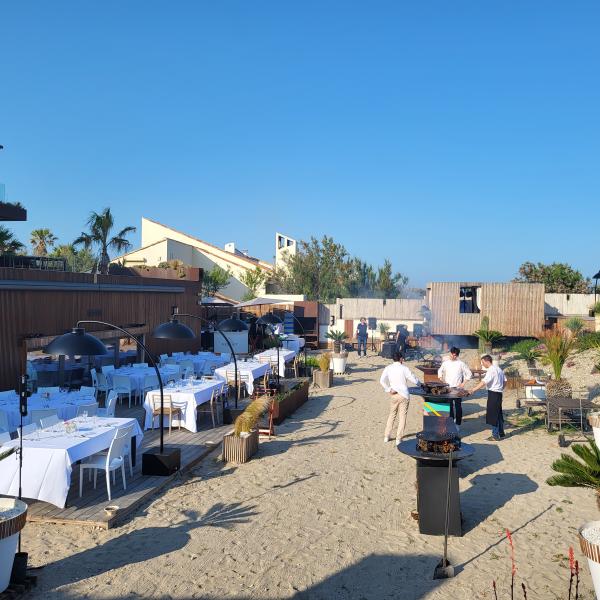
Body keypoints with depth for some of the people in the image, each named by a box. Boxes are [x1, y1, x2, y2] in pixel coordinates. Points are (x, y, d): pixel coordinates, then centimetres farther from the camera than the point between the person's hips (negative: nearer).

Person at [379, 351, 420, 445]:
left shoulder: (388, 368, 0)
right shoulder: (404, 368, -9)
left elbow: (382, 381, -8)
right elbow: (414, 380, -4)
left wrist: (389, 390, -3)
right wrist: (419, 384, 16)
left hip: (393, 395, 4)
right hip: (404, 395, -3)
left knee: (391, 415, 18)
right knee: (402, 417, 5)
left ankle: (386, 436, 20)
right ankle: (398, 439, 5)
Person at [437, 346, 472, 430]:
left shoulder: (461, 364, -3)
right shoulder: (445, 363, 4)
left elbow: (469, 373, 2)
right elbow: (440, 371, 19)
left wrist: (463, 383, -3)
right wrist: (441, 380, 5)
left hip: (457, 388, -3)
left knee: (458, 406, -1)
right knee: (449, 406, 9)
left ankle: (457, 424, 6)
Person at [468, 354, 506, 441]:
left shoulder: (491, 370, -18)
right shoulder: (498, 369, 12)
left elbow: (484, 382, -29)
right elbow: (505, 381, 18)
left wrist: (473, 390, -34)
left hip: (493, 394, -10)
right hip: (499, 394, 10)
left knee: (493, 415, -3)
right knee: (498, 413, 19)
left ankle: (495, 435, 2)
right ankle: (501, 432, 29)